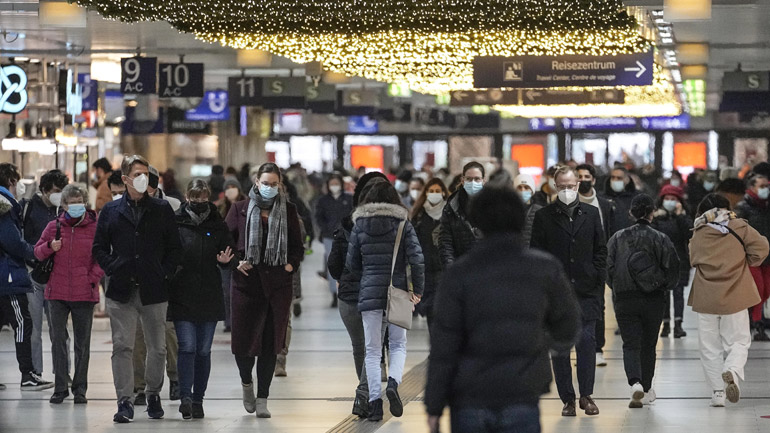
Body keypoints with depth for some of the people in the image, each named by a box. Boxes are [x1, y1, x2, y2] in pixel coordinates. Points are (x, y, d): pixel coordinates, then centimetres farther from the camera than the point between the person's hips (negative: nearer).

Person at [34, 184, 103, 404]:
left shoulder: (94, 227, 0)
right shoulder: (54, 226, 6)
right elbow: (38, 252, 12)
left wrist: (92, 278, -7)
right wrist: (50, 247, -8)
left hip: (84, 294, -1)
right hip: (57, 292, 1)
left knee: (82, 343, 5)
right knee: (58, 340, 0)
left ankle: (80, 388, 13)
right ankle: (60, 387, 6)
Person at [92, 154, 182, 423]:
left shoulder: (162, 210, 7)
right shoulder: (111, 211, 9)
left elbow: (175, 247, 8)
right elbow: (99, 247, 11)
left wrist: (166, 274, -3)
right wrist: (112, 269, -3)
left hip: (154, 290, 0)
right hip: (122, 290, 0)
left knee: (157, 348, 6)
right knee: (122, 347, -4)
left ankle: (153, 395, 22)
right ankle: (125, 401, -2)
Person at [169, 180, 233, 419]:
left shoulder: (218, 226, 8)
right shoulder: (175, 223, 0)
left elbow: (227, 255, 13)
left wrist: (225, 260, -8)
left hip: (210, 297, 3)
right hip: (182, 297, -3)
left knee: (203, 350, 7)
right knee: (187, 347, -12)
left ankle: (198, 399, 14)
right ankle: (186, 397, -13)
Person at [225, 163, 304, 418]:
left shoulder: (288, 211, 8)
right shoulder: (240, 210, 5)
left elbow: (298, 246, 13)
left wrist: (291, 264, -5)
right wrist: (235, 262, -7)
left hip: (278, 284, 1)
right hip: (247, 282, -1)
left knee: (271, 343, 0)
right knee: (244, 340, -3)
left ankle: (262, 399, 9)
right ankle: (246, 382, 28)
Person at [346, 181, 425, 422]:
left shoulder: (359, 225, 3)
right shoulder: (403, 224, -2)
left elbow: (352, 263, 6)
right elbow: (417, 260, -9)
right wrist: (417, 291, 1)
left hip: (369, 293, 1)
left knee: (373, 350, 6)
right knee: (398, 344, 13)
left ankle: (375, 401, -1)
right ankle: (393, 383, -13)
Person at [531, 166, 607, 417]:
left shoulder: (591, 214, 8)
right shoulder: (544, 217, 2)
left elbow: (601, 249, 11)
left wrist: (596, 278, 1)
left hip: (586, 292, 1)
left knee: (587, 342, -4)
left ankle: (586, 395, 7)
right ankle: (567, 399, 7)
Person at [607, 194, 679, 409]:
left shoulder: (617, 238, -2)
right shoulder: (660, 239, -5)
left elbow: (608, 269, -2)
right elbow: (672, 270, -5)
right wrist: (664, 287, 15)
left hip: (624, 300, 0)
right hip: (654, 300, 0)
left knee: (631, 344, 0)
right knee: (648, 344, 15)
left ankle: (635, 382, -24)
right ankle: (646, 389, 24)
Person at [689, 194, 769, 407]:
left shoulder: (698, 235, 2)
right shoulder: (739, 227, -2)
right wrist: (747, 262, 8)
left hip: (706, 298, 1)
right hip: (734, 296, -1)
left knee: (710, 346, 9)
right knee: (738, 341, 8)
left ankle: (718, 391, 4)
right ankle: (732, 370, -21)